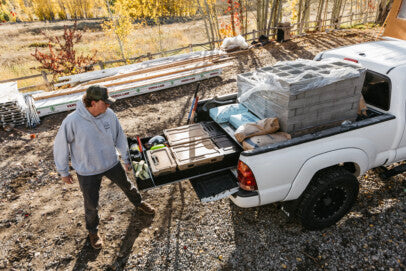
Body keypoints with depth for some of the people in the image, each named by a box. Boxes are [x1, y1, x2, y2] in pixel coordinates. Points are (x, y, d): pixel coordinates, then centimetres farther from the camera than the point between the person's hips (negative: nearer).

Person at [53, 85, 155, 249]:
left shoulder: (109, 114, -15)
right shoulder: (72, 121, -27)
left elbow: (119, 136, 0)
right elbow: (60, 146, -13)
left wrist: (126, 158, 10)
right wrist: (64, 172, -4)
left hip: (112, 163, 4)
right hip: (87, 171, -3)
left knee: (127, 186, 25)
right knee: (91, 205, 15)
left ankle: (138, 203, 58)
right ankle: (93, 231, 45)